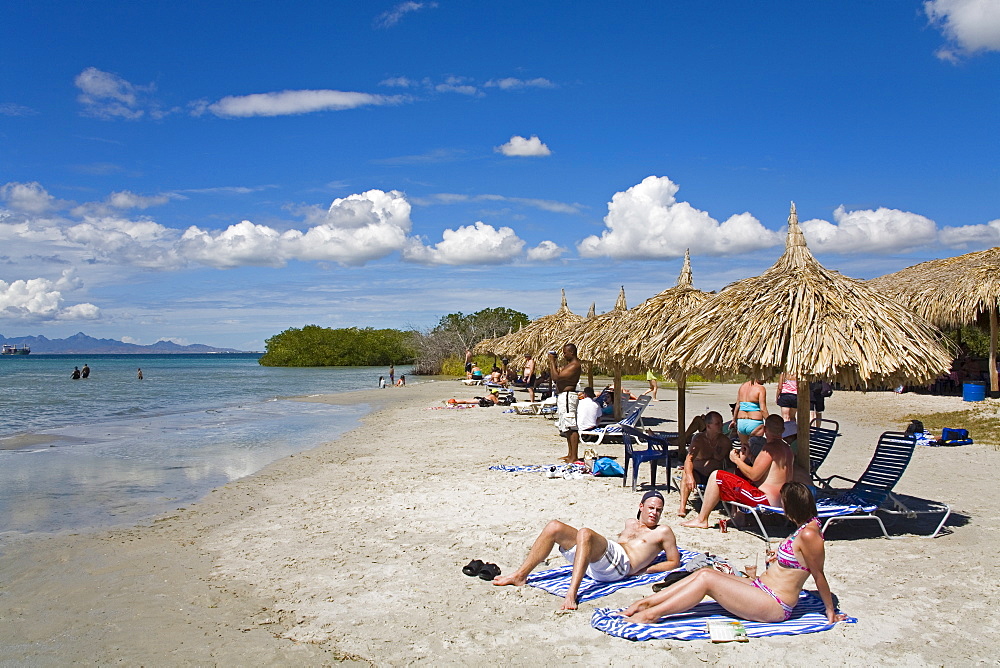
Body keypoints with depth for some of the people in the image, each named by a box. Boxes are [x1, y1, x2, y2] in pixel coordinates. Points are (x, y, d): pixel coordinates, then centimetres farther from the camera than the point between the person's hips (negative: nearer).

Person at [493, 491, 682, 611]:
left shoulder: (663, 531, 17)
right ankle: (521, 575, -8)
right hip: (596, 563, 7)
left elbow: (674, 562, 11)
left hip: (621, 563, -7)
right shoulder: (630, 523, 34)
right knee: (554, 527, -5)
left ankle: (572, 593, -49)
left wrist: (642, 570, 1)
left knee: (585, 533, -35)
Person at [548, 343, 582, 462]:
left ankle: (574, 456, -9)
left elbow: (556, 377, -22)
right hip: (562, 396, 11)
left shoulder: (574, 365, -15)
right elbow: (554, 376, 22)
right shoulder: (568, 364, 18)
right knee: (566, 427, 15)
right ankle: (570, 454, 23)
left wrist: (552, 361, -13)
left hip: (568, 396, -11)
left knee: (571, 427, -10)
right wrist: (551, 363, 11)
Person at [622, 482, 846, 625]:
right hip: (761, 588, 10)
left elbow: (819, 575, -14)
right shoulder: (805, 528, 10)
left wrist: (831, 611, -8)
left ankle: (651, 614, -12)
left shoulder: (809, 534, -20)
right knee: (704, 572, -2)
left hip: (774, 606, -10)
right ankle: (646, 602, -3)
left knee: (707, 578, -16)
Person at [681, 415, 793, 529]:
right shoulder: (787, 448, 14)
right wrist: (749, 456, 21)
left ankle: (701, 520, 0)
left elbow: (754, 475, -18)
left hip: (767, 499, -10)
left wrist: (737, 460, -4)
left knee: (716, 476, -6)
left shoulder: (770, 447, -15)